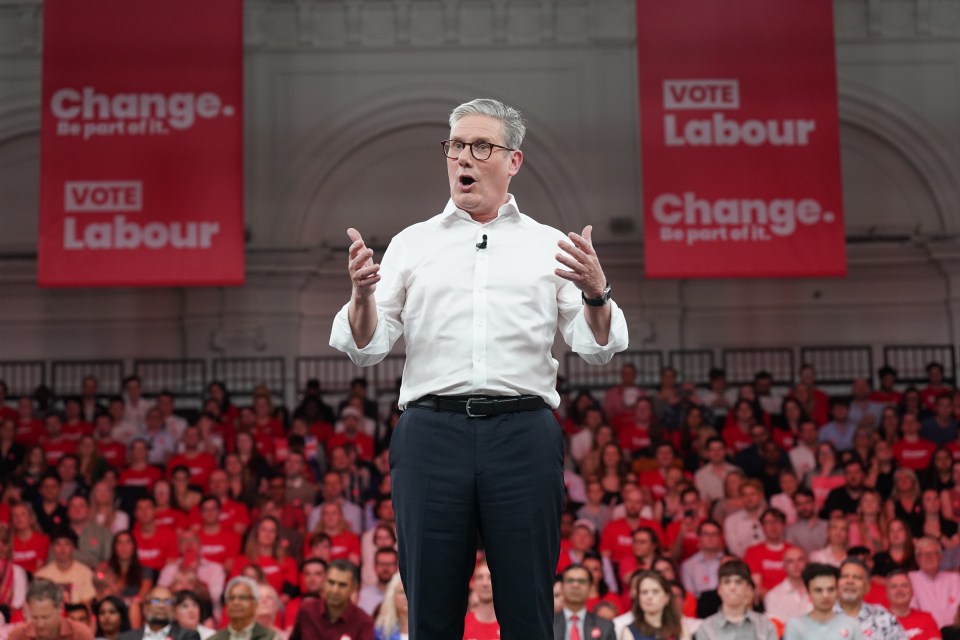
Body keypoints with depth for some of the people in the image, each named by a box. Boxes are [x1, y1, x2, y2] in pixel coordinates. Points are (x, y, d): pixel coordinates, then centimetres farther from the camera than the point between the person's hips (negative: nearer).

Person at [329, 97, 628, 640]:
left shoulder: (549, 246, 12)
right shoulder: (411, 244, 14)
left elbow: (598, 348, 5)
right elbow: (367, 348, 8)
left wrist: (596, 293, -14)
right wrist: (362, 294, -12)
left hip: (523, 433, -1)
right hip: (433, 431, 1)